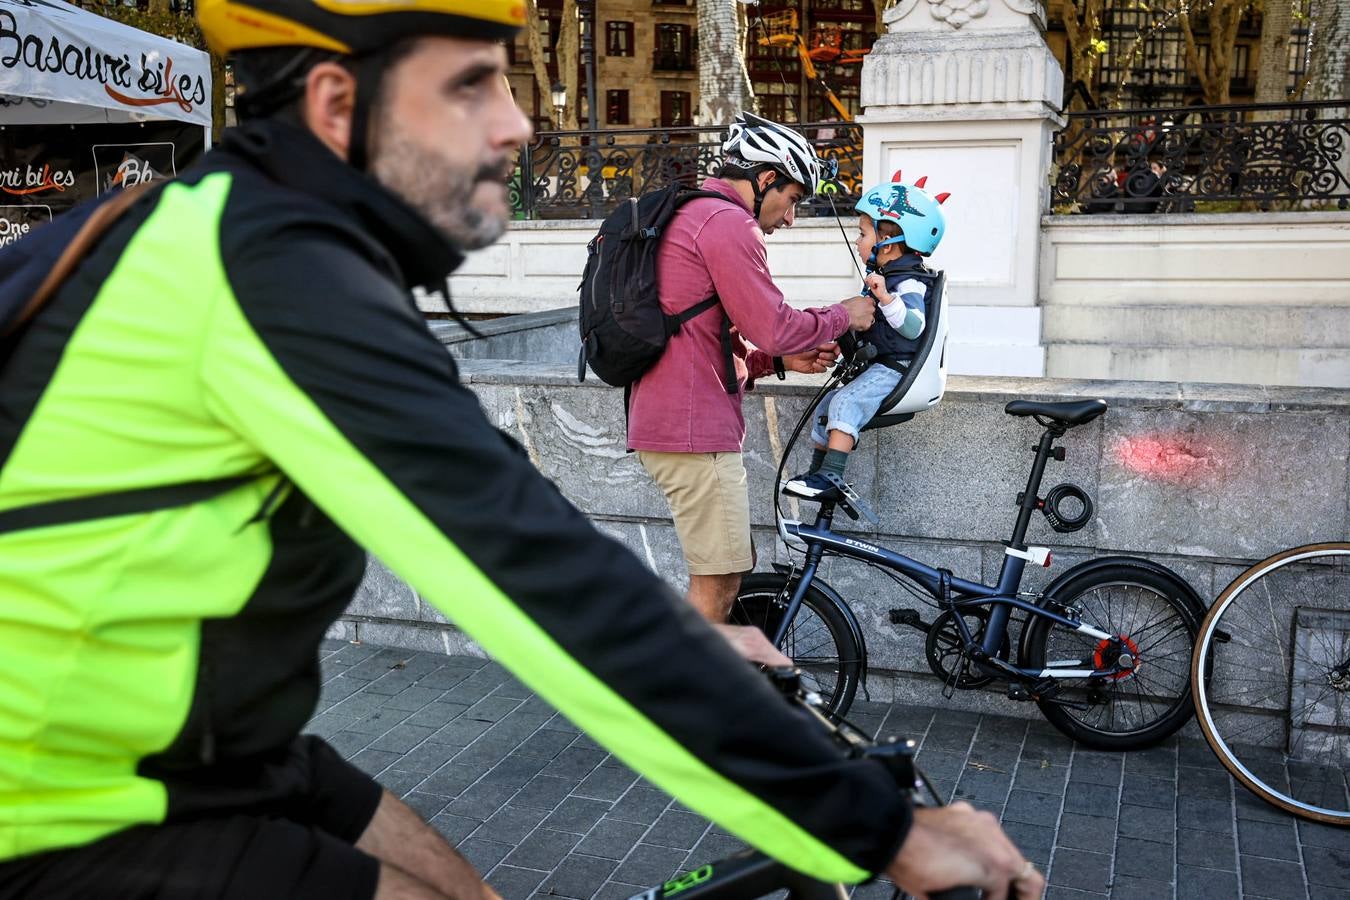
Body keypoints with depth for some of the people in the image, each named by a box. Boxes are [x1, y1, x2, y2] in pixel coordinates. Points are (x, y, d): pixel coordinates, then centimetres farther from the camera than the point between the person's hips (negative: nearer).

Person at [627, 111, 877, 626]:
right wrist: (844, 316, 2)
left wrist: (781, 361, 16)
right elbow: (773, 325, -15)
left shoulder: (686, 218, 24)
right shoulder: (728, 222, -10)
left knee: (731, 567, 18)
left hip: (664, 421, 11)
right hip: (695, 429, -11)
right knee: (717, 581, -3)